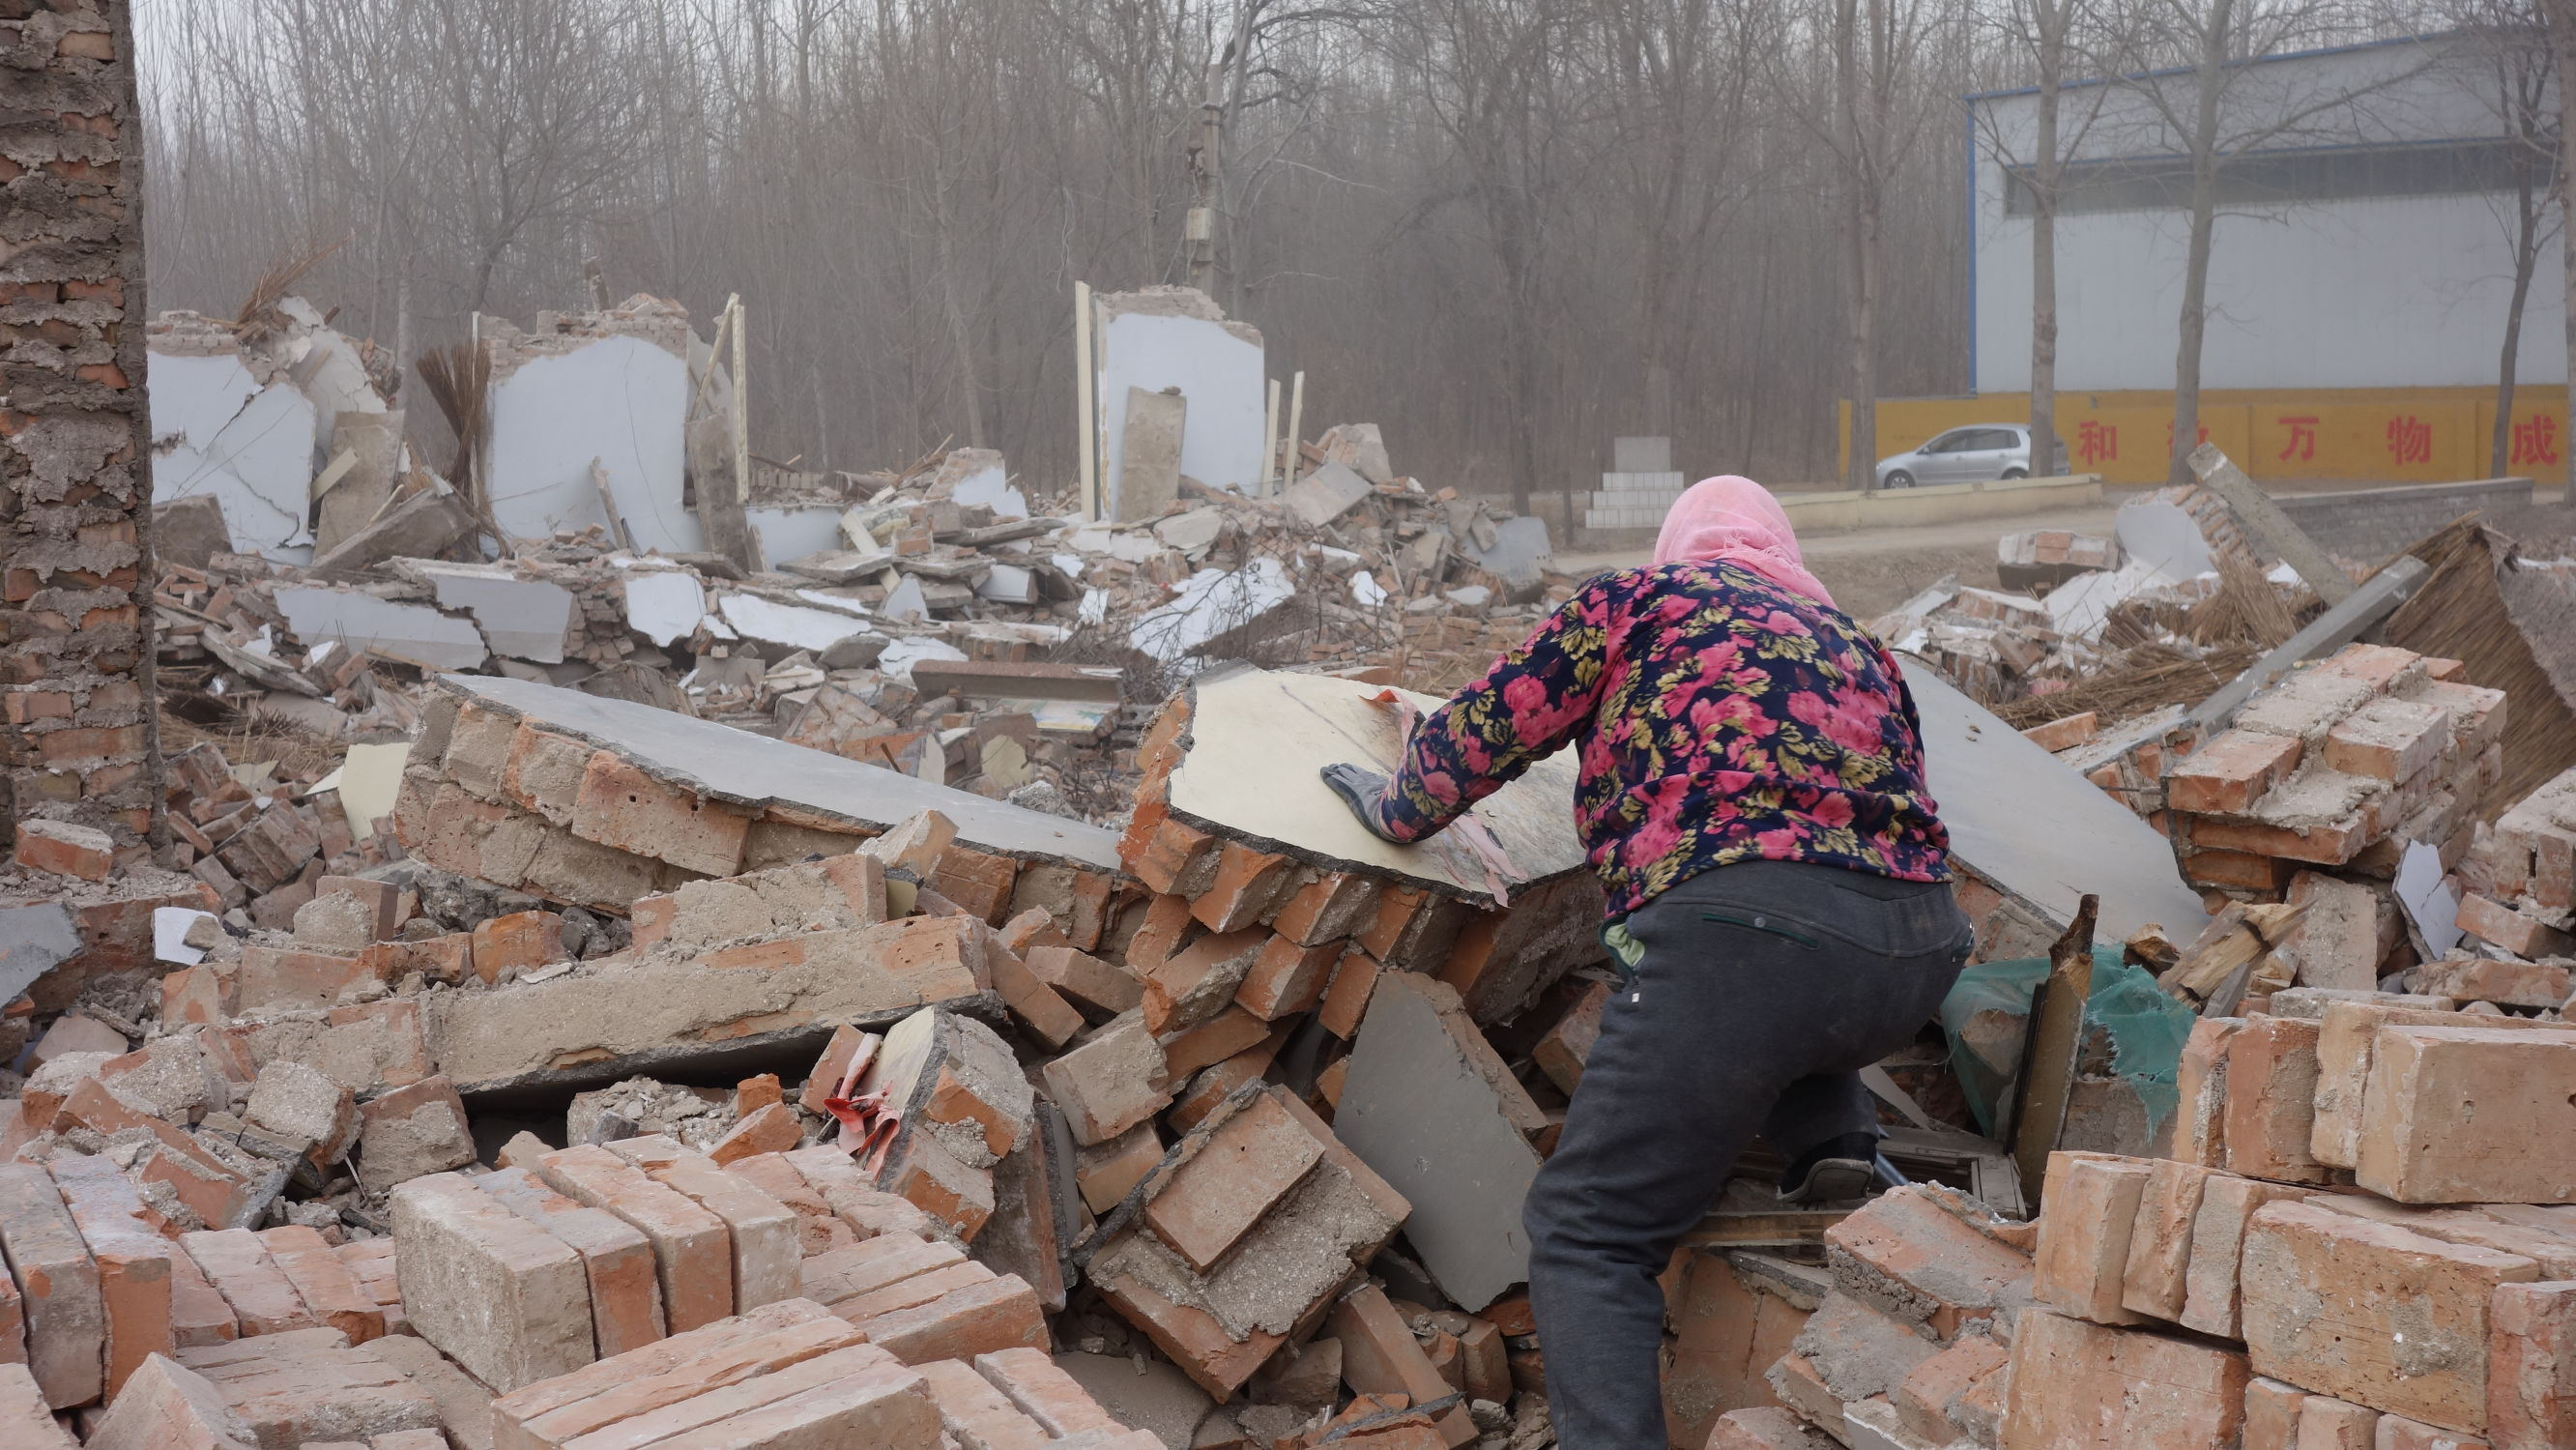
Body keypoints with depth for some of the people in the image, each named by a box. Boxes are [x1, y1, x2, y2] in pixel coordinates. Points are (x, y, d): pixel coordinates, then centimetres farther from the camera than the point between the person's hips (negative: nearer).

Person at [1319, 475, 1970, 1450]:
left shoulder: (1643, 599, 16)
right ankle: (1829, 1132, 17)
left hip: (1741, 923, -6)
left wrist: (1402, 808, 37)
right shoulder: (1858, 645, 29)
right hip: (1920, 955, 6)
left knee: (1587, 1233, -2)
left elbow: (1487, 726, 18)